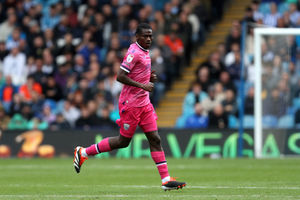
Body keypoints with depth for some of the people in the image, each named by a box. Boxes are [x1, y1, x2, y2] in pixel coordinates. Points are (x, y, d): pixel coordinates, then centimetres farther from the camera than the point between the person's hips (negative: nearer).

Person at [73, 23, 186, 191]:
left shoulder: (145, 52, 14)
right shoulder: (134, 53, -16)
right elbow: (120, 76, -22)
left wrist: (150, 78, 7)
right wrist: (142, 85, -23)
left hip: (144, 103, 9)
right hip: (130, 104, -9)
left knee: (155, 139, 1)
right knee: (123, 141, 0)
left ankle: (166, 180, -1)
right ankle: (83, 152, 15)